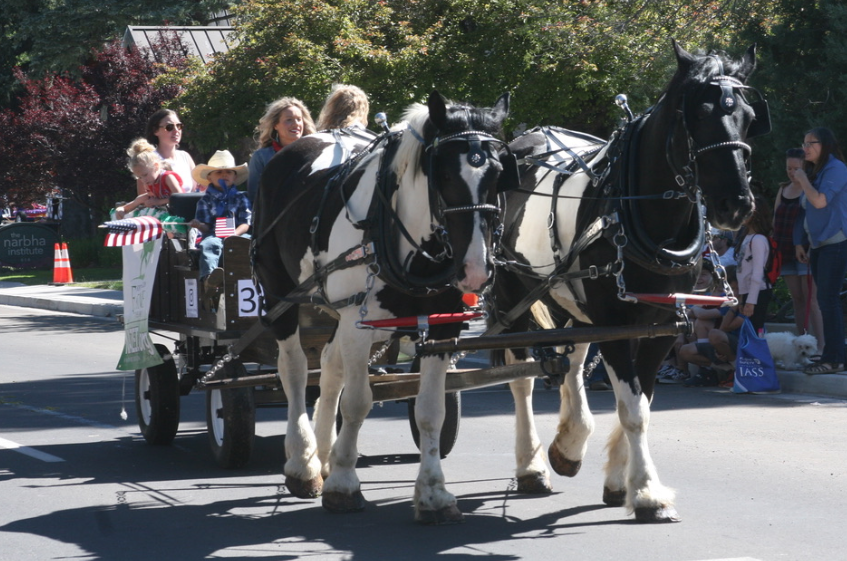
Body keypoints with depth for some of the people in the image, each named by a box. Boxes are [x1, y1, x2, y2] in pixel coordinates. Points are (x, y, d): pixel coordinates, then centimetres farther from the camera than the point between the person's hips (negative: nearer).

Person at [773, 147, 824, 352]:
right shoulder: (783, 190, 15)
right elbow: (775, 220, 20)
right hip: (787, 252, 7)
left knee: (810, 299, -10)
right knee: (797, 299, 8)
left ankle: (819, 346, -11)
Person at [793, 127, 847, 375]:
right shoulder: (813, 172, 17)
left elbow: (820, 201, -21)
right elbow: (807, 210, 19)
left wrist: (803, 180, -7)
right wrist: (799, 243, 15)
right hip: (817, 245, 9)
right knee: (826, 300, 6)